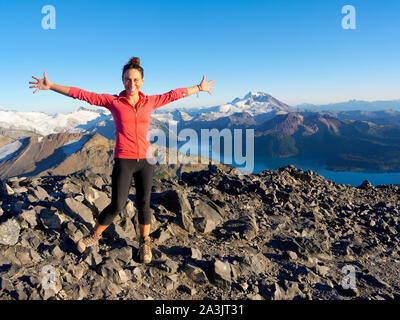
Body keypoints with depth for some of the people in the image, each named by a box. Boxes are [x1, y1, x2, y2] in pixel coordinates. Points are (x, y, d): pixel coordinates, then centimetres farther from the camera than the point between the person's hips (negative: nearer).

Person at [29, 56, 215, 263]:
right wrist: (50, 86, -3)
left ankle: (144, 243, 31)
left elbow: (175, 94, 15)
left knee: (144, 204, 11)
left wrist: (199, 88, 25)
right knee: (117, 206, -2)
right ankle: (94, 236, 25)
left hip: (145, 160, 3)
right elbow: (81, 94, -2)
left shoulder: (150, 102, 5)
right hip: (123, 161, -2)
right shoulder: (113, 101, -2)